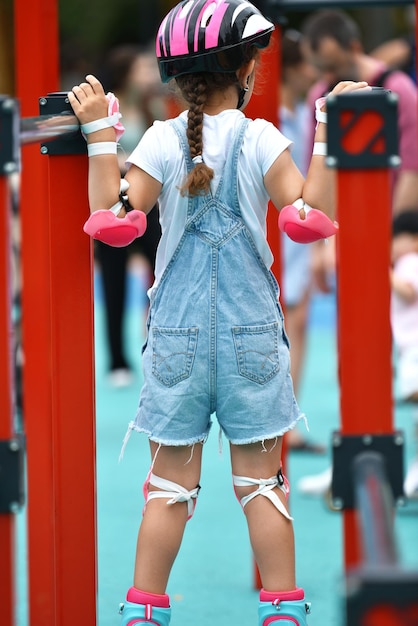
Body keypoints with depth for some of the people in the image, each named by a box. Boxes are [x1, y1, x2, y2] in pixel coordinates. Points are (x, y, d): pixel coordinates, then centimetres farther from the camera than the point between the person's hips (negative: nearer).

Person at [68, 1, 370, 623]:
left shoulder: (162, 141, -5)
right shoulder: (261, 140, -7)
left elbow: (114, 221, -9)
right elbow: (311, 214, -13)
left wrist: (100, 134, -5)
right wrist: (328, 134, -9)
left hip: (177, 333, 1)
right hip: (251, 332, -1)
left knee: (171, 481, 9)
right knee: (260, 479, 8)